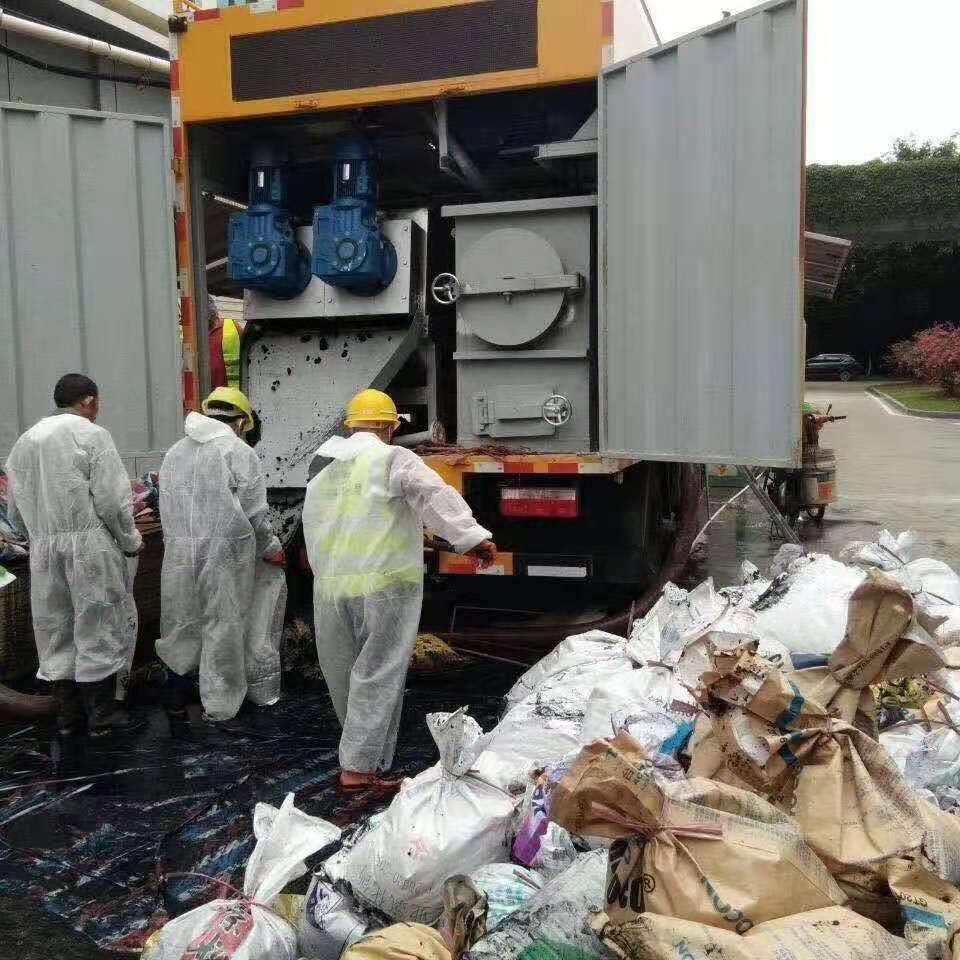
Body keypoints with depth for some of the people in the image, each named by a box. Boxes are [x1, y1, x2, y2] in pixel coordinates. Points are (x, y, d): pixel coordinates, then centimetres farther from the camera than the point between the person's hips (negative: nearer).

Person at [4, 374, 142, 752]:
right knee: (99, 629, 6)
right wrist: (130, 541, 2)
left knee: (57, 635, 12)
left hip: (44, 551, 6)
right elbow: (111, 501, -11)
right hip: (90, 547, -6)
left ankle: (68, 720, 19)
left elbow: (15, 508, 14)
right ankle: (101, 712, 12)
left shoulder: (25, 441, 13)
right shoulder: (92, 435, -7)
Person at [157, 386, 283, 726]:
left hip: (178, 550, 5)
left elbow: (166, 507, 11)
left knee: (182, 625, 14)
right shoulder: (239, 452, -4)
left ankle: (176, 703, 22)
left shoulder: (175, 451, 14)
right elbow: (254, 513, -5)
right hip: (225, 550, -5)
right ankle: (219, 708, 12)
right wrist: (270, 549, 8)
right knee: (223, 628, 5)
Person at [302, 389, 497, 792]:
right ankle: (358, 767, 1)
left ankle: (360, 754, 32)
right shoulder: (394, 460, -7)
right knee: (377, 677, 0)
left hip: (329, 588, 7)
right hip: (383, 585, -6)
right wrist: (472, 536, -28)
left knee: (345, 676, 16)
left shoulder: (322, 467, 14)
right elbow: (436, 496, -22)